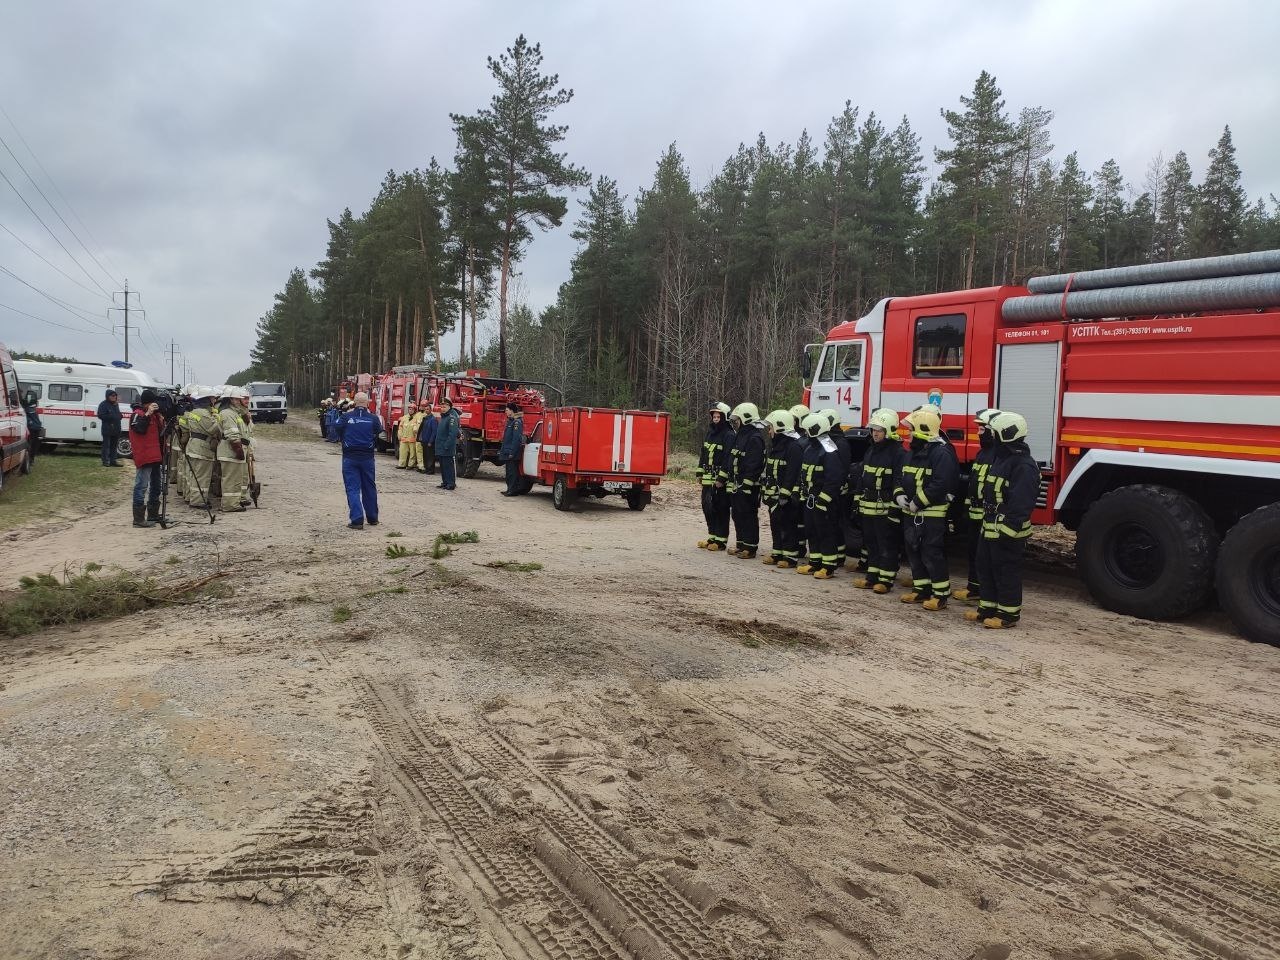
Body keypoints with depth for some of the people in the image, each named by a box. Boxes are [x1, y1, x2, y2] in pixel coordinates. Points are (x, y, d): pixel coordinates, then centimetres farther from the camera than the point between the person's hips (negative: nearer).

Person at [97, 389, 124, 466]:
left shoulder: (116, 404, 17)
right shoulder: (103, 404, -8)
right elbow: (101, 416, -15)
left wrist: (120, 416, 6)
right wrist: (111, 417, -20)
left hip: (116, 429, 8)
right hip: (107, 429, -8)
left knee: (114, 445, 11)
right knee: (106, 445, -4)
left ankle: (113, 460, 17)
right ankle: (105, 461, 0)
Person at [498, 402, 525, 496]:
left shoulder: (517, 422, -15)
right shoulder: (511, 421, 17)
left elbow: (516, 438, -22)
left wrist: (512, 452, -24)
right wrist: (503, 450, 22)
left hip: (513, 453, -10)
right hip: (508, 452, 10)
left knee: (512, 471, -7)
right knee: (509, 471, 14)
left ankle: (513, 490, -3)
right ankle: (510, 489, 21)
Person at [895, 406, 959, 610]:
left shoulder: (942, 452, -16)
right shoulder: (914, 451, 14)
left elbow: (941, 484, -24)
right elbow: (902, 476, 19)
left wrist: (918, 502, -21)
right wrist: (899, 495, -1)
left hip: (932, 515, -9)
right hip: (911, 514, 9)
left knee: (933, 555, -5)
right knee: (914, 553, 14)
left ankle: (941, 594, 4)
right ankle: (921, 589, 25)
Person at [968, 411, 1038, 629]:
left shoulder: (1023, 465, -20)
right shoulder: (1001, 459, 14)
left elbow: (1021, 502, -25)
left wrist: (1009, 529, -26)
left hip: (1007, 531, -10)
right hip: (990, 528, 10)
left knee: (1007, 572, 0)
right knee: (986, 568, 16)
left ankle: (1009, 614, 10)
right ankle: (988, 608, 26)